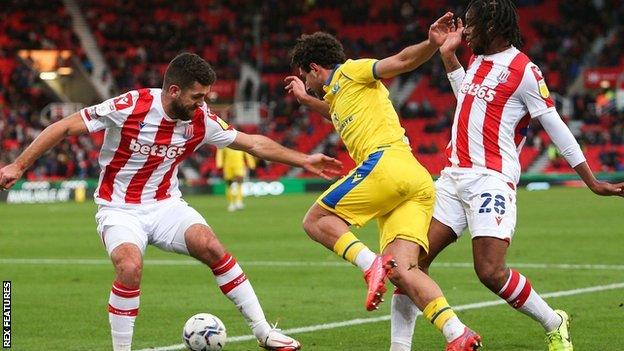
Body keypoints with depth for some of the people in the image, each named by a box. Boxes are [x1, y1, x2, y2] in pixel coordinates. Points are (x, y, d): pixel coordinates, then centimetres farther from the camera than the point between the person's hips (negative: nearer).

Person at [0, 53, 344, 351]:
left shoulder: (200, 121, -6)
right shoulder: (131, 106, -20)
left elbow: (253, 143, 7)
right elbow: (65, 127, -14)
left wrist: (304, 160, 5)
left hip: (166, 205, 3)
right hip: (119, 209, -3)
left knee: (210, 246, -22)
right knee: (130, 267, -32)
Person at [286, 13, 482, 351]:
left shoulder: (351, 71, 10)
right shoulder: (337, 95, 35)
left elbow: (401, 61, -5)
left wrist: (432, 44, -22)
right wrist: (306, 100, 64)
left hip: (386, 162, -8)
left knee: (315, 220, 3)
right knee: (402, 271, -8)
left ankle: (370, 264, -20)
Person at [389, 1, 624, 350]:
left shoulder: (524, 71, -8)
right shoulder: (477, 59, 15)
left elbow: (557, 128, -5)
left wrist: (593, 183, -3)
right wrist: (448, 54, 30)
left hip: (492, 180, -8)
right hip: (453, 177, 8)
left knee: (491, 272, -17)